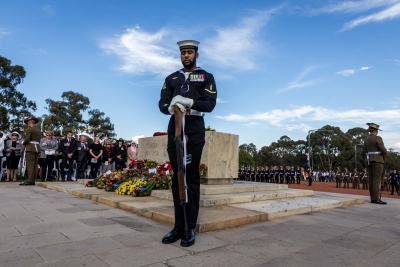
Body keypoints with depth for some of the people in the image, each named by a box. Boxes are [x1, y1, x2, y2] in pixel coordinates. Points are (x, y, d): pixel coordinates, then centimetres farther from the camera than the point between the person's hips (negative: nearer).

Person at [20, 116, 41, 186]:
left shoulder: (29, 129, -6)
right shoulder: (39, 131, 17)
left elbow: (27, 139, -13)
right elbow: (38, 140, 11)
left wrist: (24, 145, 5)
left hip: (30, 148, -7)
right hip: (37, 148, 7)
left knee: (30, 165, -9)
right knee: (35, 165, 4)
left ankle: (30, 181, -11)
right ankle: (33, 181, 5)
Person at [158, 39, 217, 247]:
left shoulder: (206, 77, 9)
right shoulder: (171, 78, 18)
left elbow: (210, 103, -5)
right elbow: (162, 103, 6)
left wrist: (189, 102, -21)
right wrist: (171, 107, -18)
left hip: (195, 130, -3)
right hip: (174, 129, 3)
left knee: (192, 177, -3)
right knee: (177, 177, 3)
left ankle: (190, 228, 4)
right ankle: (179, 226, 11)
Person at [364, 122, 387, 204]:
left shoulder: (366, 140, 14)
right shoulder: (378, 138, -9)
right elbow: (384, 151, -10)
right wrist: (384, 159, 7)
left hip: (369, 161, 7)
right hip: (377, 160, -7)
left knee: (371, 180, 6)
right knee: (376, 180, -9)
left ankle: (373, 198, 7)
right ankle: (376, 198, -10)